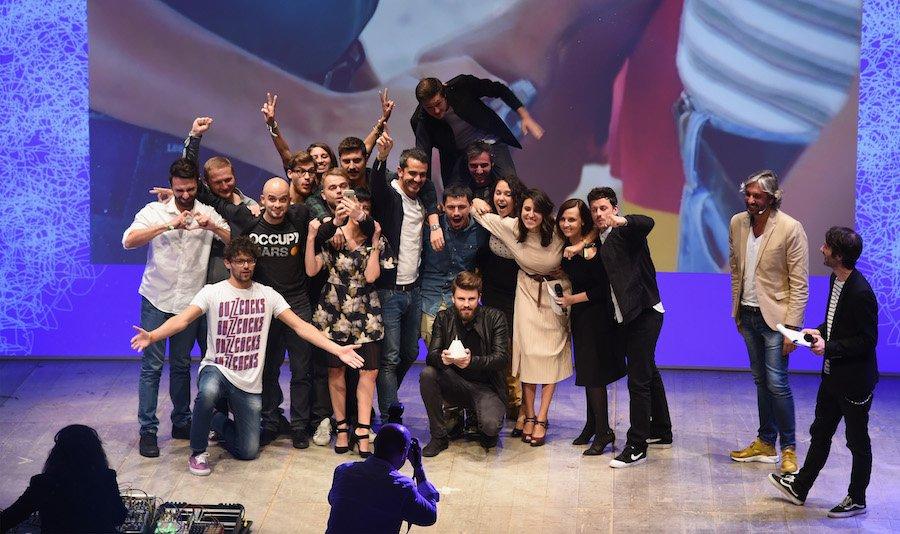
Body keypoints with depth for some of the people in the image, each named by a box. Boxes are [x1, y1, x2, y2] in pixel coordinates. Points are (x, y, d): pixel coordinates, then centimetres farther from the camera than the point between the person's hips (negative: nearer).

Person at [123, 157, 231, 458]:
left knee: (182, 364, 13)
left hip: (190, 301, 2)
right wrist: (167, 225, -27)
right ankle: (148, 430, 0)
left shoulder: (208, 214, 3)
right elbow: (129, 241, -18)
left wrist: (212, 227, -21)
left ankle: (181, 422, 24)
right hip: (157, 300, -2)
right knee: (152, 365, -3)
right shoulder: (155, 211, -4)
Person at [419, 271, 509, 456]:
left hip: (486, 387, -3)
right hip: (455, 384, 3)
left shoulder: (495, 318, -8)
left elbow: (502, 358, -17)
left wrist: (473, 361, -36)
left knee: (491, 425, -31)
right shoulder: (443, 318, -1)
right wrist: (443, 358, -37)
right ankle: (438, 437, -11)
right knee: (427, 374, -26)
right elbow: (431, 356, -10)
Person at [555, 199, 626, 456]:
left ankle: (603, 432, 3)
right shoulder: (567, 248, 5)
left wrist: (574, 299, -16)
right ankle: (592, 426, 26)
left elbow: (603, 288, -20)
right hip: (580, 318, 8)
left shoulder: (591, 251, -20)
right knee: (587, 373, 16)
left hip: (596, 317, -8)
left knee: (593, 376, -5)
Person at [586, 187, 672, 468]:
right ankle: (661, 433, 33)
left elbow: (647, 223, -34)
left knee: (638, 380, -10)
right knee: (648, 374, 20)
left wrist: (622, 220, -52)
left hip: (644, 313, -10)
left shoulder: (625, 232, -11)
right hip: (625, 317, 10)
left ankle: (636, 447, -8)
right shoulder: (600, 242, 13)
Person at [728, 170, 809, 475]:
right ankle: (765, 444, 24)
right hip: (748, 314, 6)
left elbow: (800, 284, -13)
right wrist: (737, 311, 12)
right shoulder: (737, 223, 2)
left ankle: (789, 449, 5)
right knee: (761, 381, 14)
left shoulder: (790, 229, -15)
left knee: (777, 383, -7)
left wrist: (792, 327, -16)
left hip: (775, 316, -6)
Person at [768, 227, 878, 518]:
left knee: (857, 441, 8)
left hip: (855, 380, -9)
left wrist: (829, 347, -24)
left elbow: (867, 340, -23)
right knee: (820, 432, 20)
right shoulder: (835, 280, 3)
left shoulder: (861, 292, -26)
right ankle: (799, 487, 33)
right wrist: (819, 332, 1)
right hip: (833, 374, 9)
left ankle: (857, 499, 23)